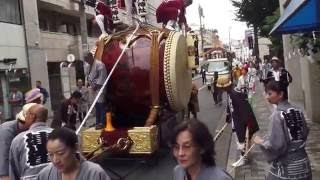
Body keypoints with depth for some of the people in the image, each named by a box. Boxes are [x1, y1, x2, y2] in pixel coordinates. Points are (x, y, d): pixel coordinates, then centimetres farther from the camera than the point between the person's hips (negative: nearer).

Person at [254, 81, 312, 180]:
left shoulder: (277, 114, -19)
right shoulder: (298, 111, 1)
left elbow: (275, 144, -22)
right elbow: (305, 134, 13)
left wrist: (261, 142, -6)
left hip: (286, 167, -6)